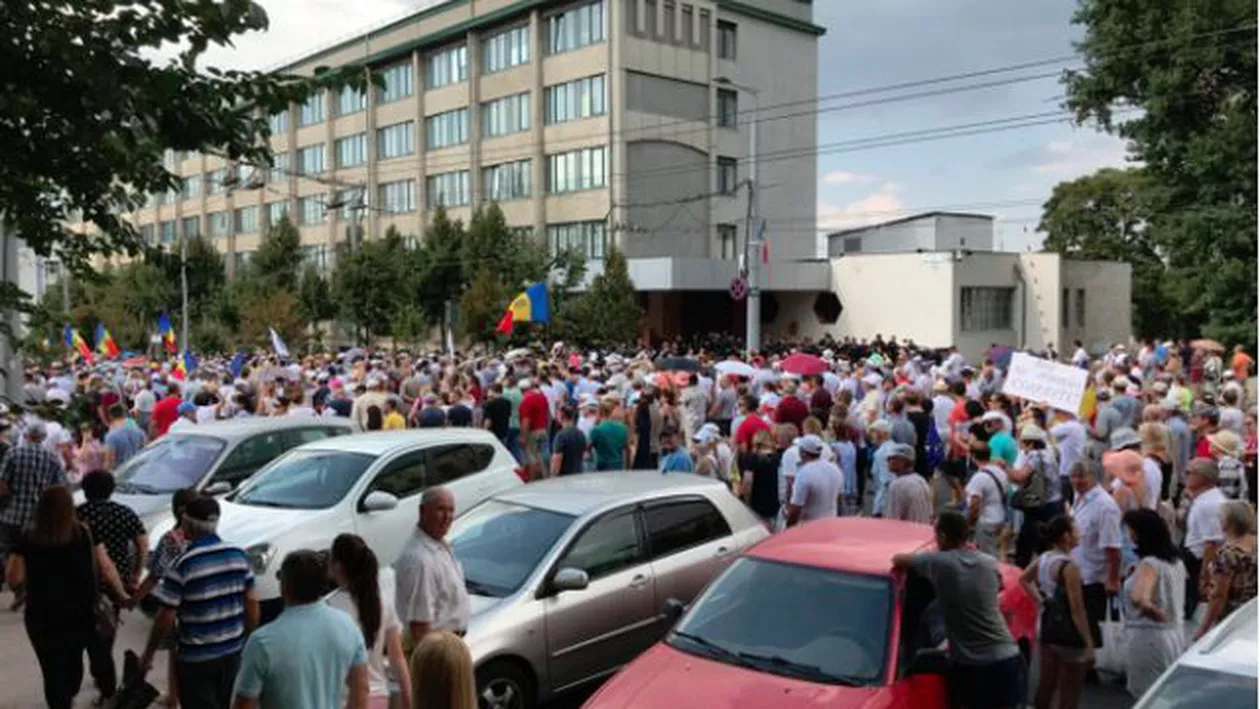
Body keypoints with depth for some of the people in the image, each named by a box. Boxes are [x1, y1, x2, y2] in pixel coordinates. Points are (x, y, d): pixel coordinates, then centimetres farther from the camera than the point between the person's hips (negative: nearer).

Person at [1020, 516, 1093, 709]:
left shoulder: (1042, 559, 3)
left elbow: (1023, 579, 22)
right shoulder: (1069, 566, -20)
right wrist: (1089, 643, -15)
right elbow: (1077, 609, -20)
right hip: (1069, 635, -7)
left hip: (1049, 628, 7)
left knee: (1046, 685, 18)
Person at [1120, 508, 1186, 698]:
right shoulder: (1176, 562, 7)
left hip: (1147, 638, -8)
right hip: (1174, 635, 8)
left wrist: (1158, 615, -19)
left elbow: (1139, 599, -34)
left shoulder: (1149, 564, -19)